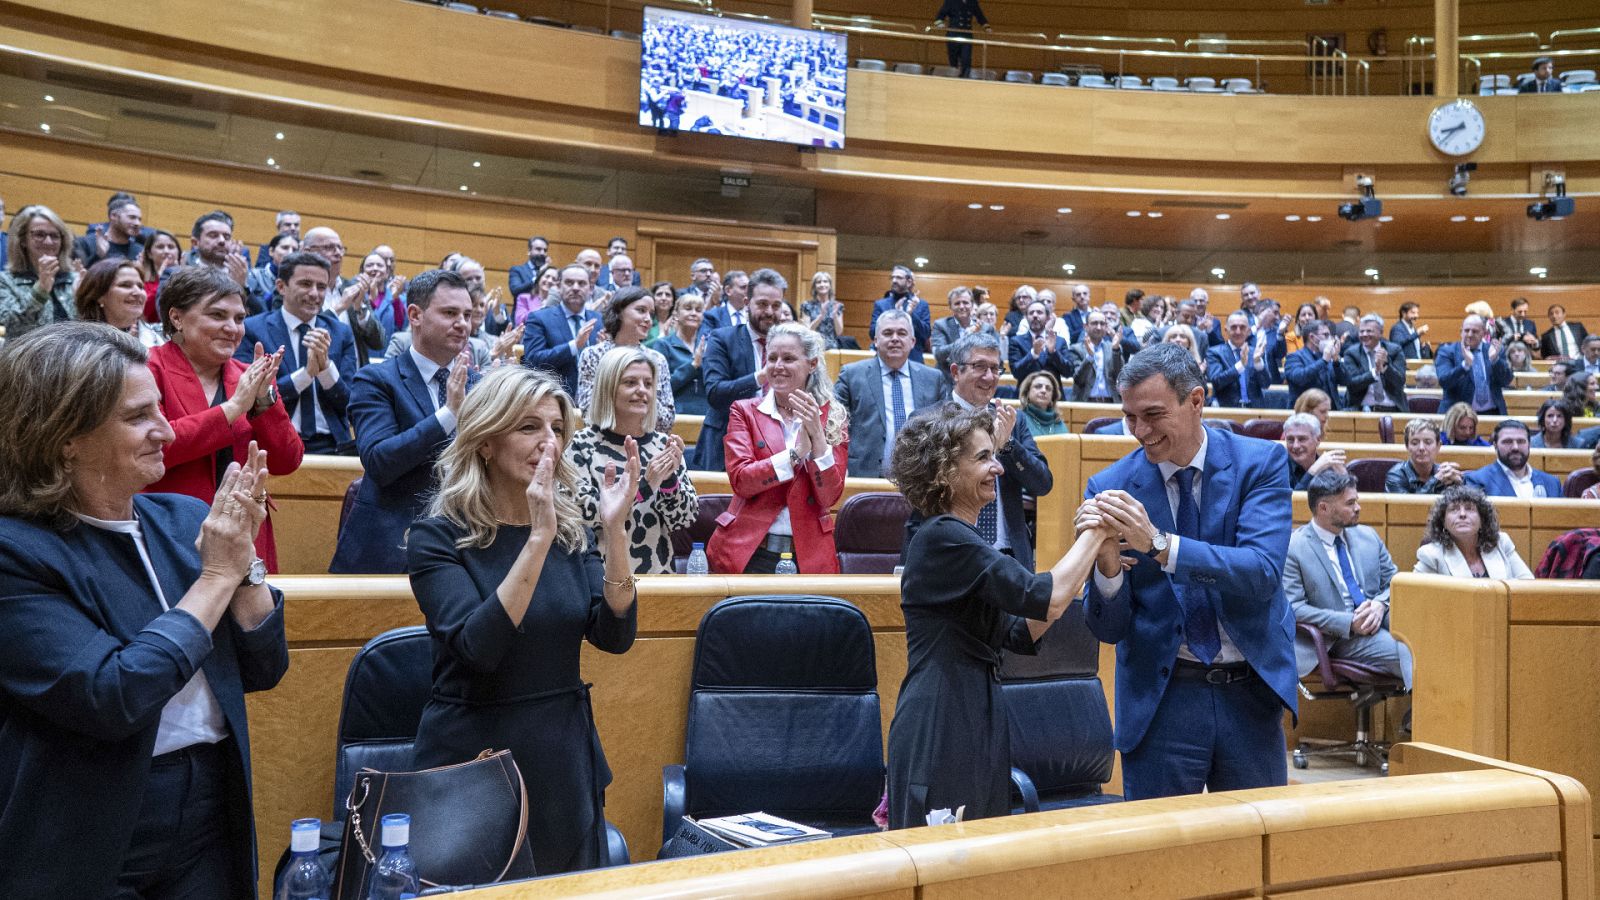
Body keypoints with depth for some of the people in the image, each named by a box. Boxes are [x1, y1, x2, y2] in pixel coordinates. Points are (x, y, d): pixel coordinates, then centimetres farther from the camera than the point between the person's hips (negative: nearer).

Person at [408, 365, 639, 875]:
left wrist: (615, 529, -21)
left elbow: (614, 636, -9)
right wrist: (537, 537, -30)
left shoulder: (569, 529, 3)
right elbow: (479, 646, -26)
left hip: (565, 758, 5)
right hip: (474, 759, -4)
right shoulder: (439, 537, -11)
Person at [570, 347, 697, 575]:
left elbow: (684, 520, 5)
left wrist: (669, 479, -11)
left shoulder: (664, 444, 7)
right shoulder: (581, 445, 0)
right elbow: (583, 516, -11)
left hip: (658, 574, 2)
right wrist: (643, 485, -19)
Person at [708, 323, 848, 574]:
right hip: (750, 552, 0)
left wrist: (817, 434, -15)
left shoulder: (832, 418, 4)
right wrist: (796, 452, -17)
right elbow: (740, 480, -9)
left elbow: (830, 496, -5)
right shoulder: (744, 411, 3)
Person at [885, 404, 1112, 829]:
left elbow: (1020, 634, 14)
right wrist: (1094, 532, -9)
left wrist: (1091, 555, 4)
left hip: (979, 726, 10)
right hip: (940, 730, -10)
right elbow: (1044, 598, -22)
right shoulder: (941, 538, -15)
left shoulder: (960, 540, 16)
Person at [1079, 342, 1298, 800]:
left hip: (1251, 693, 1)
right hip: (1160, 698, 0)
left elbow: (1263, 572, -21)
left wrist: (1159, 544, -31)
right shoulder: (1111, 487, -6)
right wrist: (1106, 563, -28)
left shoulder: (1261, 462, -5)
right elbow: (1108, 629, -7)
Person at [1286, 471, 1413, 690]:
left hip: (1381, 622, 6)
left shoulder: (1368, 536, 16)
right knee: (1408, 653, -29)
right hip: (1342, 639, -5)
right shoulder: (1293, 548, -4)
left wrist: (1380, 605, -5)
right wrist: (1349, 623, -16)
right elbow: (1293, 607, -10)